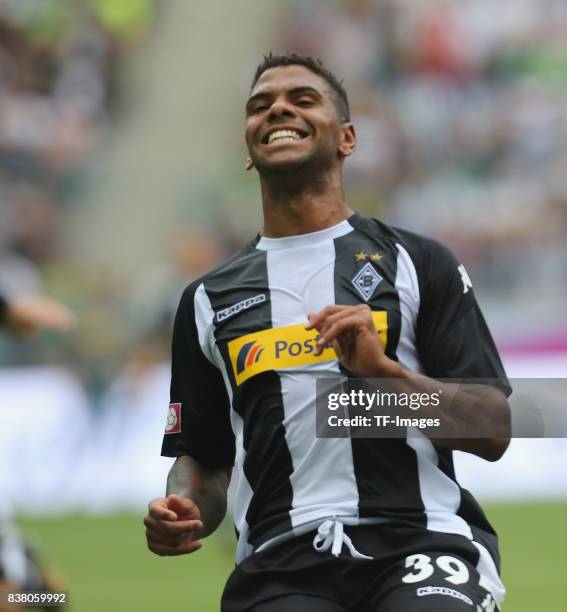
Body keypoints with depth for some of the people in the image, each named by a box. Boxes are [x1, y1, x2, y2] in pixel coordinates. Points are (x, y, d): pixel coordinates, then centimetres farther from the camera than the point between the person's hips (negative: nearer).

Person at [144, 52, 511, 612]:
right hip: (281, 563, 2)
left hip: (419, 543, -2)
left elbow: (494, 431, 4)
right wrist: (183, 513, 1)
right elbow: (202, 458, 24)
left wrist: (381, 371, -11)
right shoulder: (209, 299, 19)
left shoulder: (417, 263, 11)